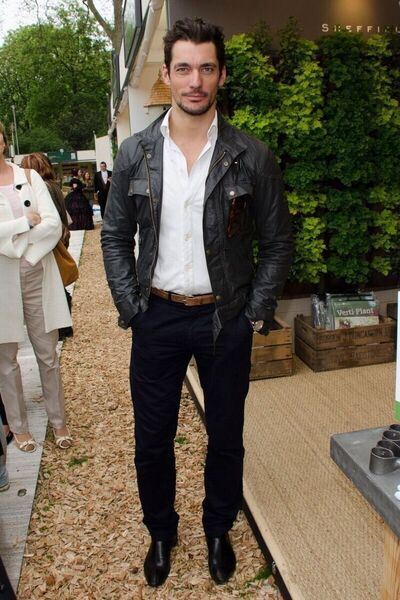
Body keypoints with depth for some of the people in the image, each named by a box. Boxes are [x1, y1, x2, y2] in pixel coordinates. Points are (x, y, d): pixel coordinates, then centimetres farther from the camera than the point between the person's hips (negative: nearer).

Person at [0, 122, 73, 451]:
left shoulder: (30, 177, 5)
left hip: (37, 278, 1)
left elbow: (54, 225, -6)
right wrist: (27, 222, -10)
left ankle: (59, 421, 26)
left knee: (48, 355, 9)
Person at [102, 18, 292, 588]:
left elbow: (277, 242, 1)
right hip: (157, 317, 1)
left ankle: (218, 530, 43)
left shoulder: (253, 158, -5)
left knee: (226, 438, 16)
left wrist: (257, 313, -4)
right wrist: (130, 306, -2)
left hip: (226, 319, 0)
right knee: (152, 441, 13)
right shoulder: (134, 154, -1)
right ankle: (161, 532, 41)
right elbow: (115, 236, 5)